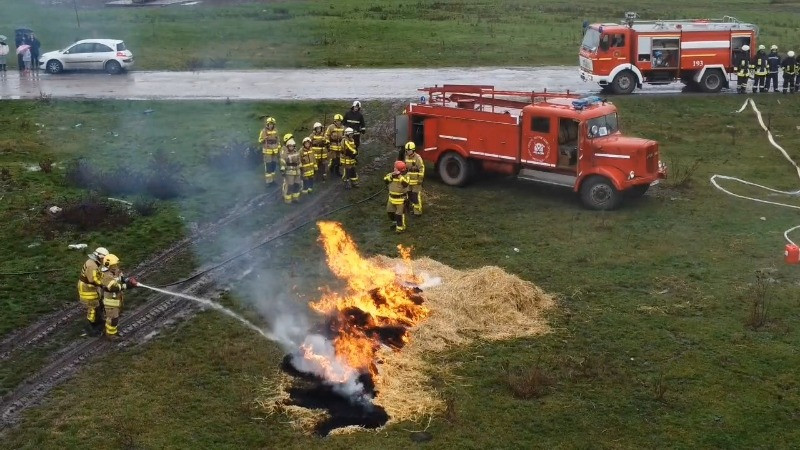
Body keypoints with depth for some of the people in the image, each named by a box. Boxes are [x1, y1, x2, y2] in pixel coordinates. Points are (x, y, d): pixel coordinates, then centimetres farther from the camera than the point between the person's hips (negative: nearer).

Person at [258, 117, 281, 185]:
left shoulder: (275, 131, 5)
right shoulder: (264, 131, -12)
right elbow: (260, 141, -9)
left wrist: (279, 148, 15)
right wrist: (264, 138, -29)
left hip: (274, 151, 5)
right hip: (267, 151, -5)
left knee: (274, 165, 11)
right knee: (268, 166, -7)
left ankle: (272, 179, 23)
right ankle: (268, 180, -3)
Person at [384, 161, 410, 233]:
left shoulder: (405, 176, -15)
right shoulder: (391, 174, 0)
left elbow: (405, 184, -34)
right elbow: (385, 180, -13)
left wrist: (400, 176, -36)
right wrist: (391, 175, -27)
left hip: (401, 199, -6)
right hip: (392, 198, 6)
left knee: (399, 214, -2)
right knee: (390, 212, 20)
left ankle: (400, 227, 11)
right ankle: (394, 223, 43)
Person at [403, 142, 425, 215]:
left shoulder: (418, 158, -15)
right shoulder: (407, 157, 9)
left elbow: (422, 169, -16)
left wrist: (420, 179, -17)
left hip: (416, 181, -8)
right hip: (409, 181, 8)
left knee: (416, 196, -7)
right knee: (410, 195, 15)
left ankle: (418, 212, -2)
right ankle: (413, 209, 29)